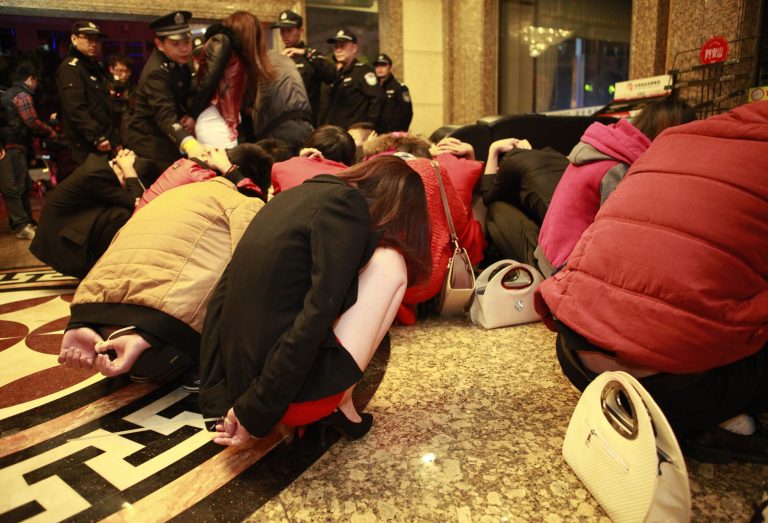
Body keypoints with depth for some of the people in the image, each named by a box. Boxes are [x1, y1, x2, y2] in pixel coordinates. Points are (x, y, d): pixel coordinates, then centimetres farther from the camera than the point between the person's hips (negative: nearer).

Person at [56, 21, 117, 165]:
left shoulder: (97, 67, 19)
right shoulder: (70, 67, -10)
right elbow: (76, 109, -22)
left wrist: (115, 141, 20)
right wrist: (96, 138, -29)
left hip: (105, 145, 9)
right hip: (85, 148, -9)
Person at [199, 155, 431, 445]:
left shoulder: (295, 195, 12)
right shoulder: (347, 204, -10)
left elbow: (223, 295, 10)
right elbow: (317, 315, -21)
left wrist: (215, 393, 9)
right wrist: (258, 411, -13)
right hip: (291, 393, -8)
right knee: (390, 265, 1)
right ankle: (339, 407, 4)